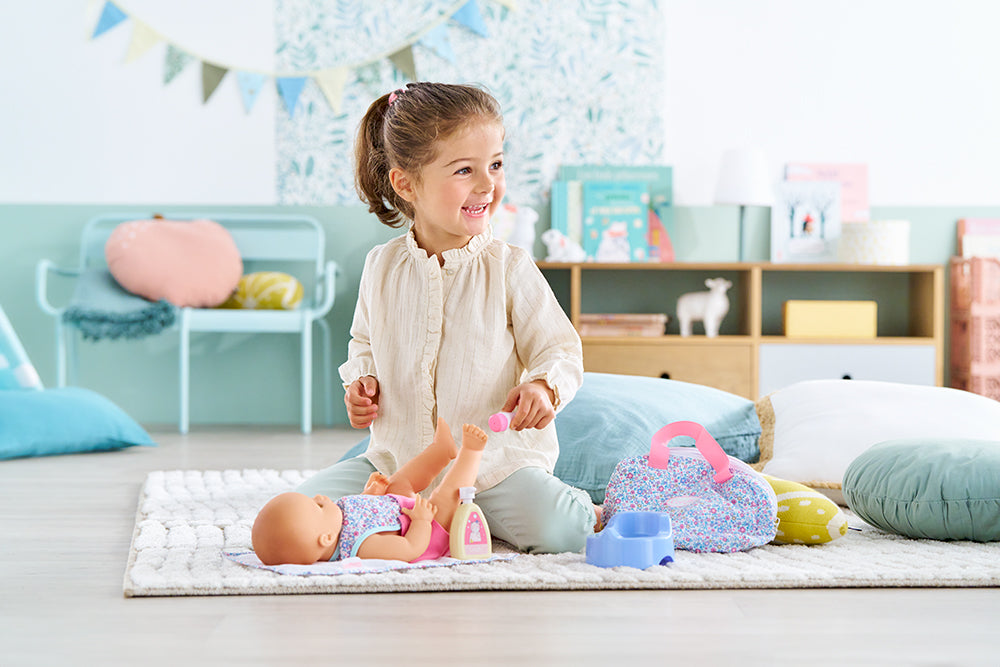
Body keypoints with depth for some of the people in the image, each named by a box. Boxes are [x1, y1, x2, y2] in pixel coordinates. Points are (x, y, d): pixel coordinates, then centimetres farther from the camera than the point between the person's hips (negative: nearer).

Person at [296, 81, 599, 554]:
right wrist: (361, 382, -1)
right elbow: (365, 342, 20)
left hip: (495, 458, -4)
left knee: (552, 531, -30)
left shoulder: (509, 269, -7)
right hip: (396, 459, 4)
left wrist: (544, 387, -25)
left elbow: (561, 350, -3)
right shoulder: (382, 267, 3)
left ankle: (583, 509, 7)